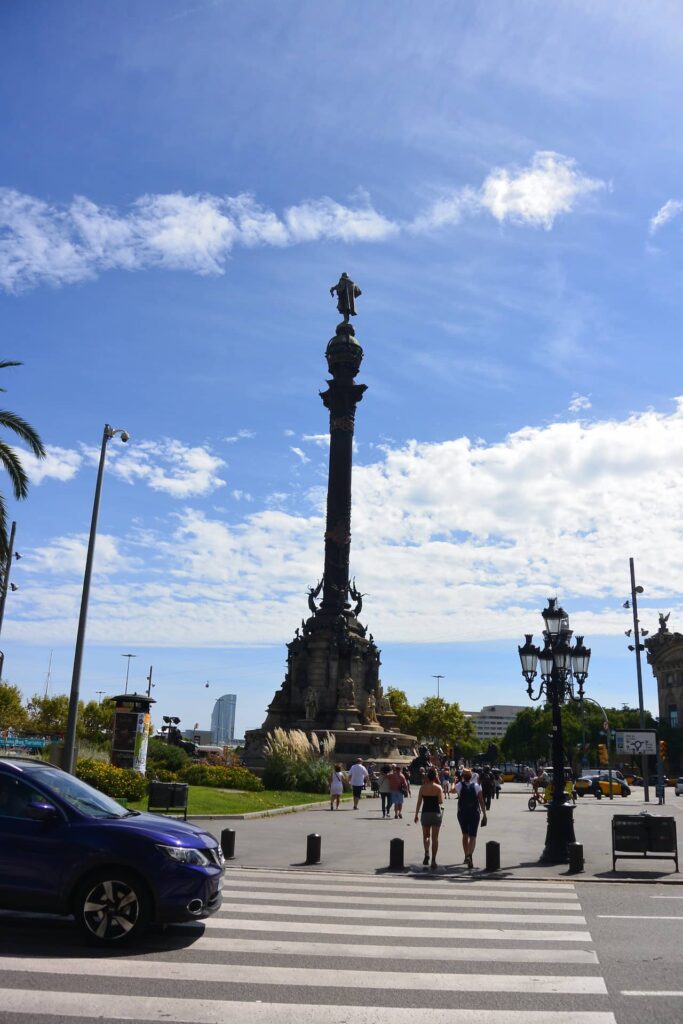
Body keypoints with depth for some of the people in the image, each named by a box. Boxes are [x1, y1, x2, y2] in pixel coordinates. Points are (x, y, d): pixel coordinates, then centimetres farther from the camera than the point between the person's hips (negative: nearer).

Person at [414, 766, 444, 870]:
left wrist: (416, 814, 6)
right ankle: (433, 860, 3)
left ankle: (427, 853, -8)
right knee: (435, 837, 6)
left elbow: (419, 802, -1)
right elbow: (441, 802, -8)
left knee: (426, 835, 16)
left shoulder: (423, 787, -2)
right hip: (436, 813, -1)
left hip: (425, 813, 1)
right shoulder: (438, 787, -6)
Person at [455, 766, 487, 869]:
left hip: (462, 813, 1)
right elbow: (481, 801, -5)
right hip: (474, 813, -1)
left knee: (465, 835, 19)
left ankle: (466, 856, 28)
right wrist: (484, 814, -1)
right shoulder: (476, 786, -4)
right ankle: (470, 855, -21)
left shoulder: (459, 786, -3)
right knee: (472, 836, 1)